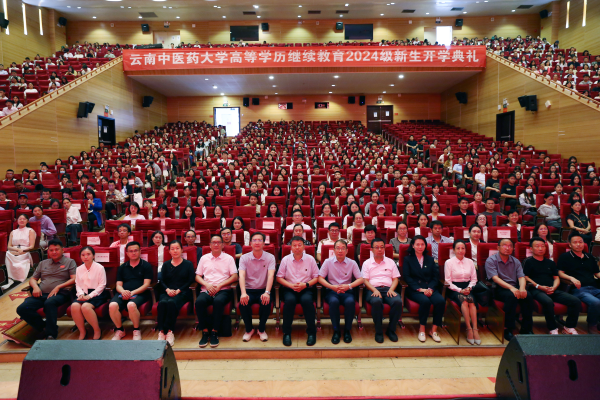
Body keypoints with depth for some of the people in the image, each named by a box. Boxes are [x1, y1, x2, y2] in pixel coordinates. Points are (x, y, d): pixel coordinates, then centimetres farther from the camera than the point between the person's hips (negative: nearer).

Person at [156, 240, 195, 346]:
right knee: (162, 303, -32)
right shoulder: (166, 265, 20)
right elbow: (162, 281, 11)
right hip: (167, 292, 3)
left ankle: (169, 331, -30)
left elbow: (190, 280, 2)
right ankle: (161, 331, -33)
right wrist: (167, 290, -10)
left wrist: (178, 290, -10)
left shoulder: (188, 264, 11)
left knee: (171, 303, -35)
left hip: (183, 293, -3)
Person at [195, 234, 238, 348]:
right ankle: (205, 332, -19)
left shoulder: (228, 258, 12)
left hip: (223, 290, -2)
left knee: (218, 301, -36)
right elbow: (197, 276, 15)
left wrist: (219, 285, -9)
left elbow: (234, 277, 3)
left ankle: (214, 333, -22)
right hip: (207, 290, 2)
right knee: (199, 301, -32)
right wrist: (207, 285, -5)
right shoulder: (204, 258, 19)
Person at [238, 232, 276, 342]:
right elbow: (241, 276, -14)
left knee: (266, 302, -32)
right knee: (243, 303, -30)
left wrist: (267, 292, -32)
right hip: (249, 290, 1)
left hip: (263, 290, 0)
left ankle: (262, 329, -3)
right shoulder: (244, 258, 0)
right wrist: (243, 293, -32)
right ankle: (249, 329, 0)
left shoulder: (270, 257, -1)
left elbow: (271, 275, -15)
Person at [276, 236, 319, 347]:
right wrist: (291, 285, -11)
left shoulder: (310, 259, 5)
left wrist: (305, 285, -11)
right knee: (289, 300, -33)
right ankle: (287, 333, -18)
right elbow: (279, 277, 5)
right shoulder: (285, 260, 5)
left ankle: (311, 332, -18)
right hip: (289, 289, 0)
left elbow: (316, 277, 7)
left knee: (307, 300, -33)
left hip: (305, 289, 0)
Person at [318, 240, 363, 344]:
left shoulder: (352, 263, 7)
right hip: (332, 291, 0)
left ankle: (347, 330, -13)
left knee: (350, 301, -33)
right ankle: (336, 330, -17)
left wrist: (348, 286, -15)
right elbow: (320, 278, 1)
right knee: (334, 301, -35)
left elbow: (361, 279, 2)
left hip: (347, 291, 1)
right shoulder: (328, 262, 5)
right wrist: (332, 287, -14)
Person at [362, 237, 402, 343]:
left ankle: (391, 330, -12)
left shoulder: (390, 262, 21)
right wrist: (375, 290, -13)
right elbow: (365, 280, 5)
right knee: (377, 301, -37)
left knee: (398, 301, -31)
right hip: (373, 290, -2)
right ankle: (378, 331, -20)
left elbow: (395, 279, 14)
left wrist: (391, 289, -6)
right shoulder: (367, 263, 14)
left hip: (388, 289, 2)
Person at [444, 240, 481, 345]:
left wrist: (469, 288, -5)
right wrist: (460, 290, -13)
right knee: (464, 299, -34)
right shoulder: (449, 262, 5)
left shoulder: (470, 262, 16)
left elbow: (474, 279, 15)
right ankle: (469, 329, -33)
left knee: (471, 300, -31)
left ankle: (475, 329, -35)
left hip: (467, 288, 3)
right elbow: (448, 282, 0)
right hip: (453, 290, -3)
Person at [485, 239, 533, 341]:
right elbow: (495, 278, -13)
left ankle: (526, 329, -14)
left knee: (528, 297, -25)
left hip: (514, 288, 5)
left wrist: (522, 288, -19)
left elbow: (521, 277, 5)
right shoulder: (491, 260, 0)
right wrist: (511, 288, -27)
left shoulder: (516, 262, 18)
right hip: (499, 289, -5)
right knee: (511, 296, -35)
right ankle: (508, 329, -27)